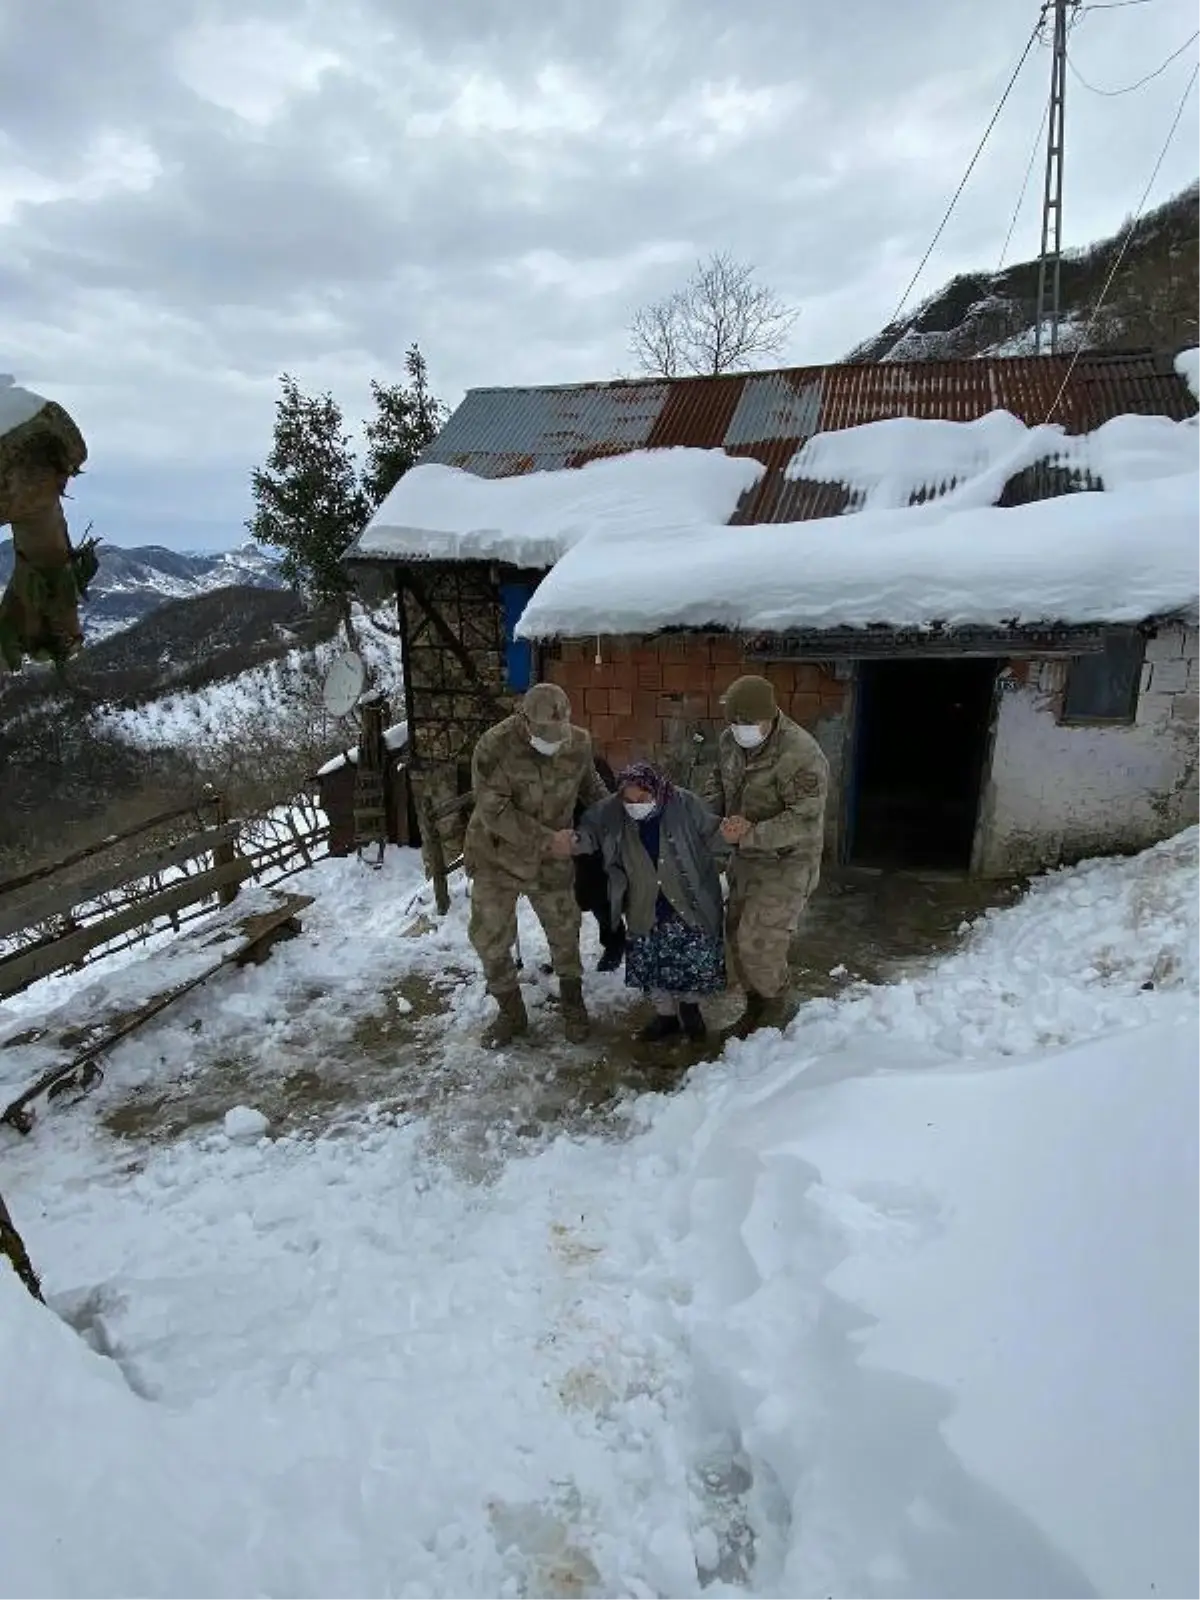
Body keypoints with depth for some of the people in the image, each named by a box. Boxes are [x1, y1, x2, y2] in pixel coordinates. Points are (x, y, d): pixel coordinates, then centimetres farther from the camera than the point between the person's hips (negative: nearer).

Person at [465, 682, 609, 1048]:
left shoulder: (579, 743, -11)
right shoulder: (494, 747, -25)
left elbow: (590, 786, 10)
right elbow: (494, 810, -27)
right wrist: (547, 840, -27)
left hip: (552, 859, 2)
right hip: (498, 857, -2)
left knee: (564, 932, 13)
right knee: (490, 938, 5)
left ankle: (572, 1005, 36)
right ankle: (511, 1013, 27)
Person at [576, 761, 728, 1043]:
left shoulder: (685, 804, -19)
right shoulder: (611, 812, -12)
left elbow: (711, 837, -11)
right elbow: (589, 833, 1)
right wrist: (574, 840, -21)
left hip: (690, 907, -2)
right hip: (646, 912, 2)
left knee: (695, 962, 8)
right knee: (652, 965, 13)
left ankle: (690, 1006, 39)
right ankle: (665, 1014, 38)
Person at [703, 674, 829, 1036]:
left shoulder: (801, 755, -27)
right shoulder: (730, 740, -3)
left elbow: (805, 821, -29)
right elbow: (718, 778, 16)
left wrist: (750, 834, -34)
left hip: (786, 861, -7)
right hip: (746, 857, 7)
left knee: (758, 941, -8)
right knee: (736, 935, 13)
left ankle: (777, 1007, 20)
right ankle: (755, 1003, 35)